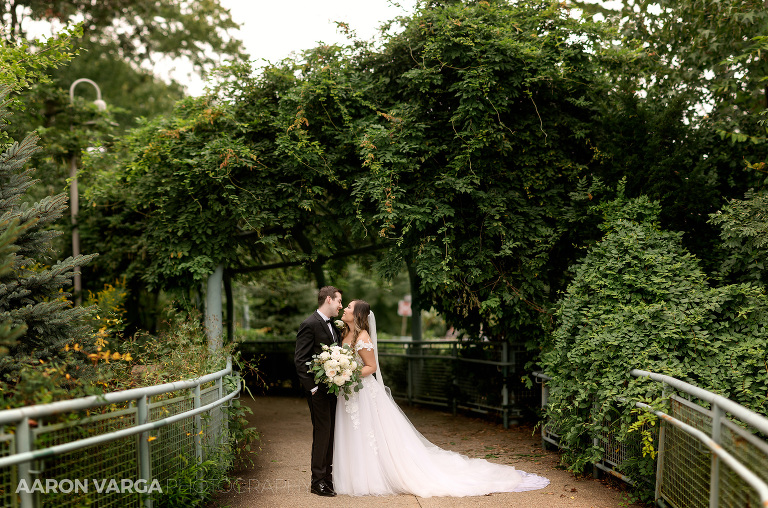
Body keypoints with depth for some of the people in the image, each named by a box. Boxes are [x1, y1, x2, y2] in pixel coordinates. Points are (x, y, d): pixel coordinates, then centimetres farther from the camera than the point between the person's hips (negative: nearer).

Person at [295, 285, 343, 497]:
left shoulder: (332, 325, 14)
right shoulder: (310, 324, -13)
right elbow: (300, 360, -15)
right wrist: (313, 387, -17)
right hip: (319, 390, -8)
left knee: (331, 432, 12)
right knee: (322, 431, -6)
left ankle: (328, 476, 21)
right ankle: (318, 482, 3)